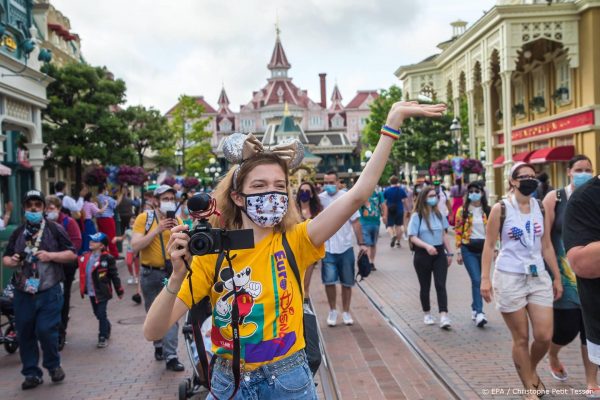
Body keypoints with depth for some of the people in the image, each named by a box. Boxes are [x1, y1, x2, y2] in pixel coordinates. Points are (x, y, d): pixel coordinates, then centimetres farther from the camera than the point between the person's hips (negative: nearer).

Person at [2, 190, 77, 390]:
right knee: (25, 334, 6)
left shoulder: (55, 229, 0)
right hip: (23, 293, 4)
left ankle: (53, 365, 17)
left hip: (49, 291, -4)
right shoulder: (18, 233, 13)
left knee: (46, 330, -9)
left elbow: (72, 254, -1)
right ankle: (32, 373, 20)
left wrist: (50, 255, -16)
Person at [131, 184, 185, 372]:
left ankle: (171, 356, -6)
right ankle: (158, 345, 35)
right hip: (150, 273, 0)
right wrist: (157, 230, -22)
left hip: (171, 273, 1)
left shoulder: (177, 220, 4)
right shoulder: (144, 218, -5)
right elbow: (135, 246, -16)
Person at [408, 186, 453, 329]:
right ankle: (427, 314, 27)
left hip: (439, 254, 3)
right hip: (423, 255, -3)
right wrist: (427, 246, -27)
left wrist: (449, 253, 10)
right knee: (425, 286, 10)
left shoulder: (439, 215, 7)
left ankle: (444, 316, -15)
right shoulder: (417, 216, -7)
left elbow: (444, 235, 13)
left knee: (441, 285, -8)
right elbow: (413, 237, -12)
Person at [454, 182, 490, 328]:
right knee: (477, 280, -13)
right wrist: (458, 252, -3)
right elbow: (458, 232, 0)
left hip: (485, 248, 3)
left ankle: (475, 308, 24)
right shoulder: (462, 211, 1)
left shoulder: (488, 211, 7)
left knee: (480, 280, 8)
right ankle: (479, 313, -16)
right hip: (469, 250, -3)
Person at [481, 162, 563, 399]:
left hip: (539, 277, 4)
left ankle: (532, 371, 32)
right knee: (521, 339, 3)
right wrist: (485, 278, -12)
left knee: (544, 336, 0)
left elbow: (547, 246, 13)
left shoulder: (540, 208, 8)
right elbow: (489, 245, -5)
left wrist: (557, 278, 12)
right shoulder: (501, 209, -6)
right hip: (510, 278, -4)